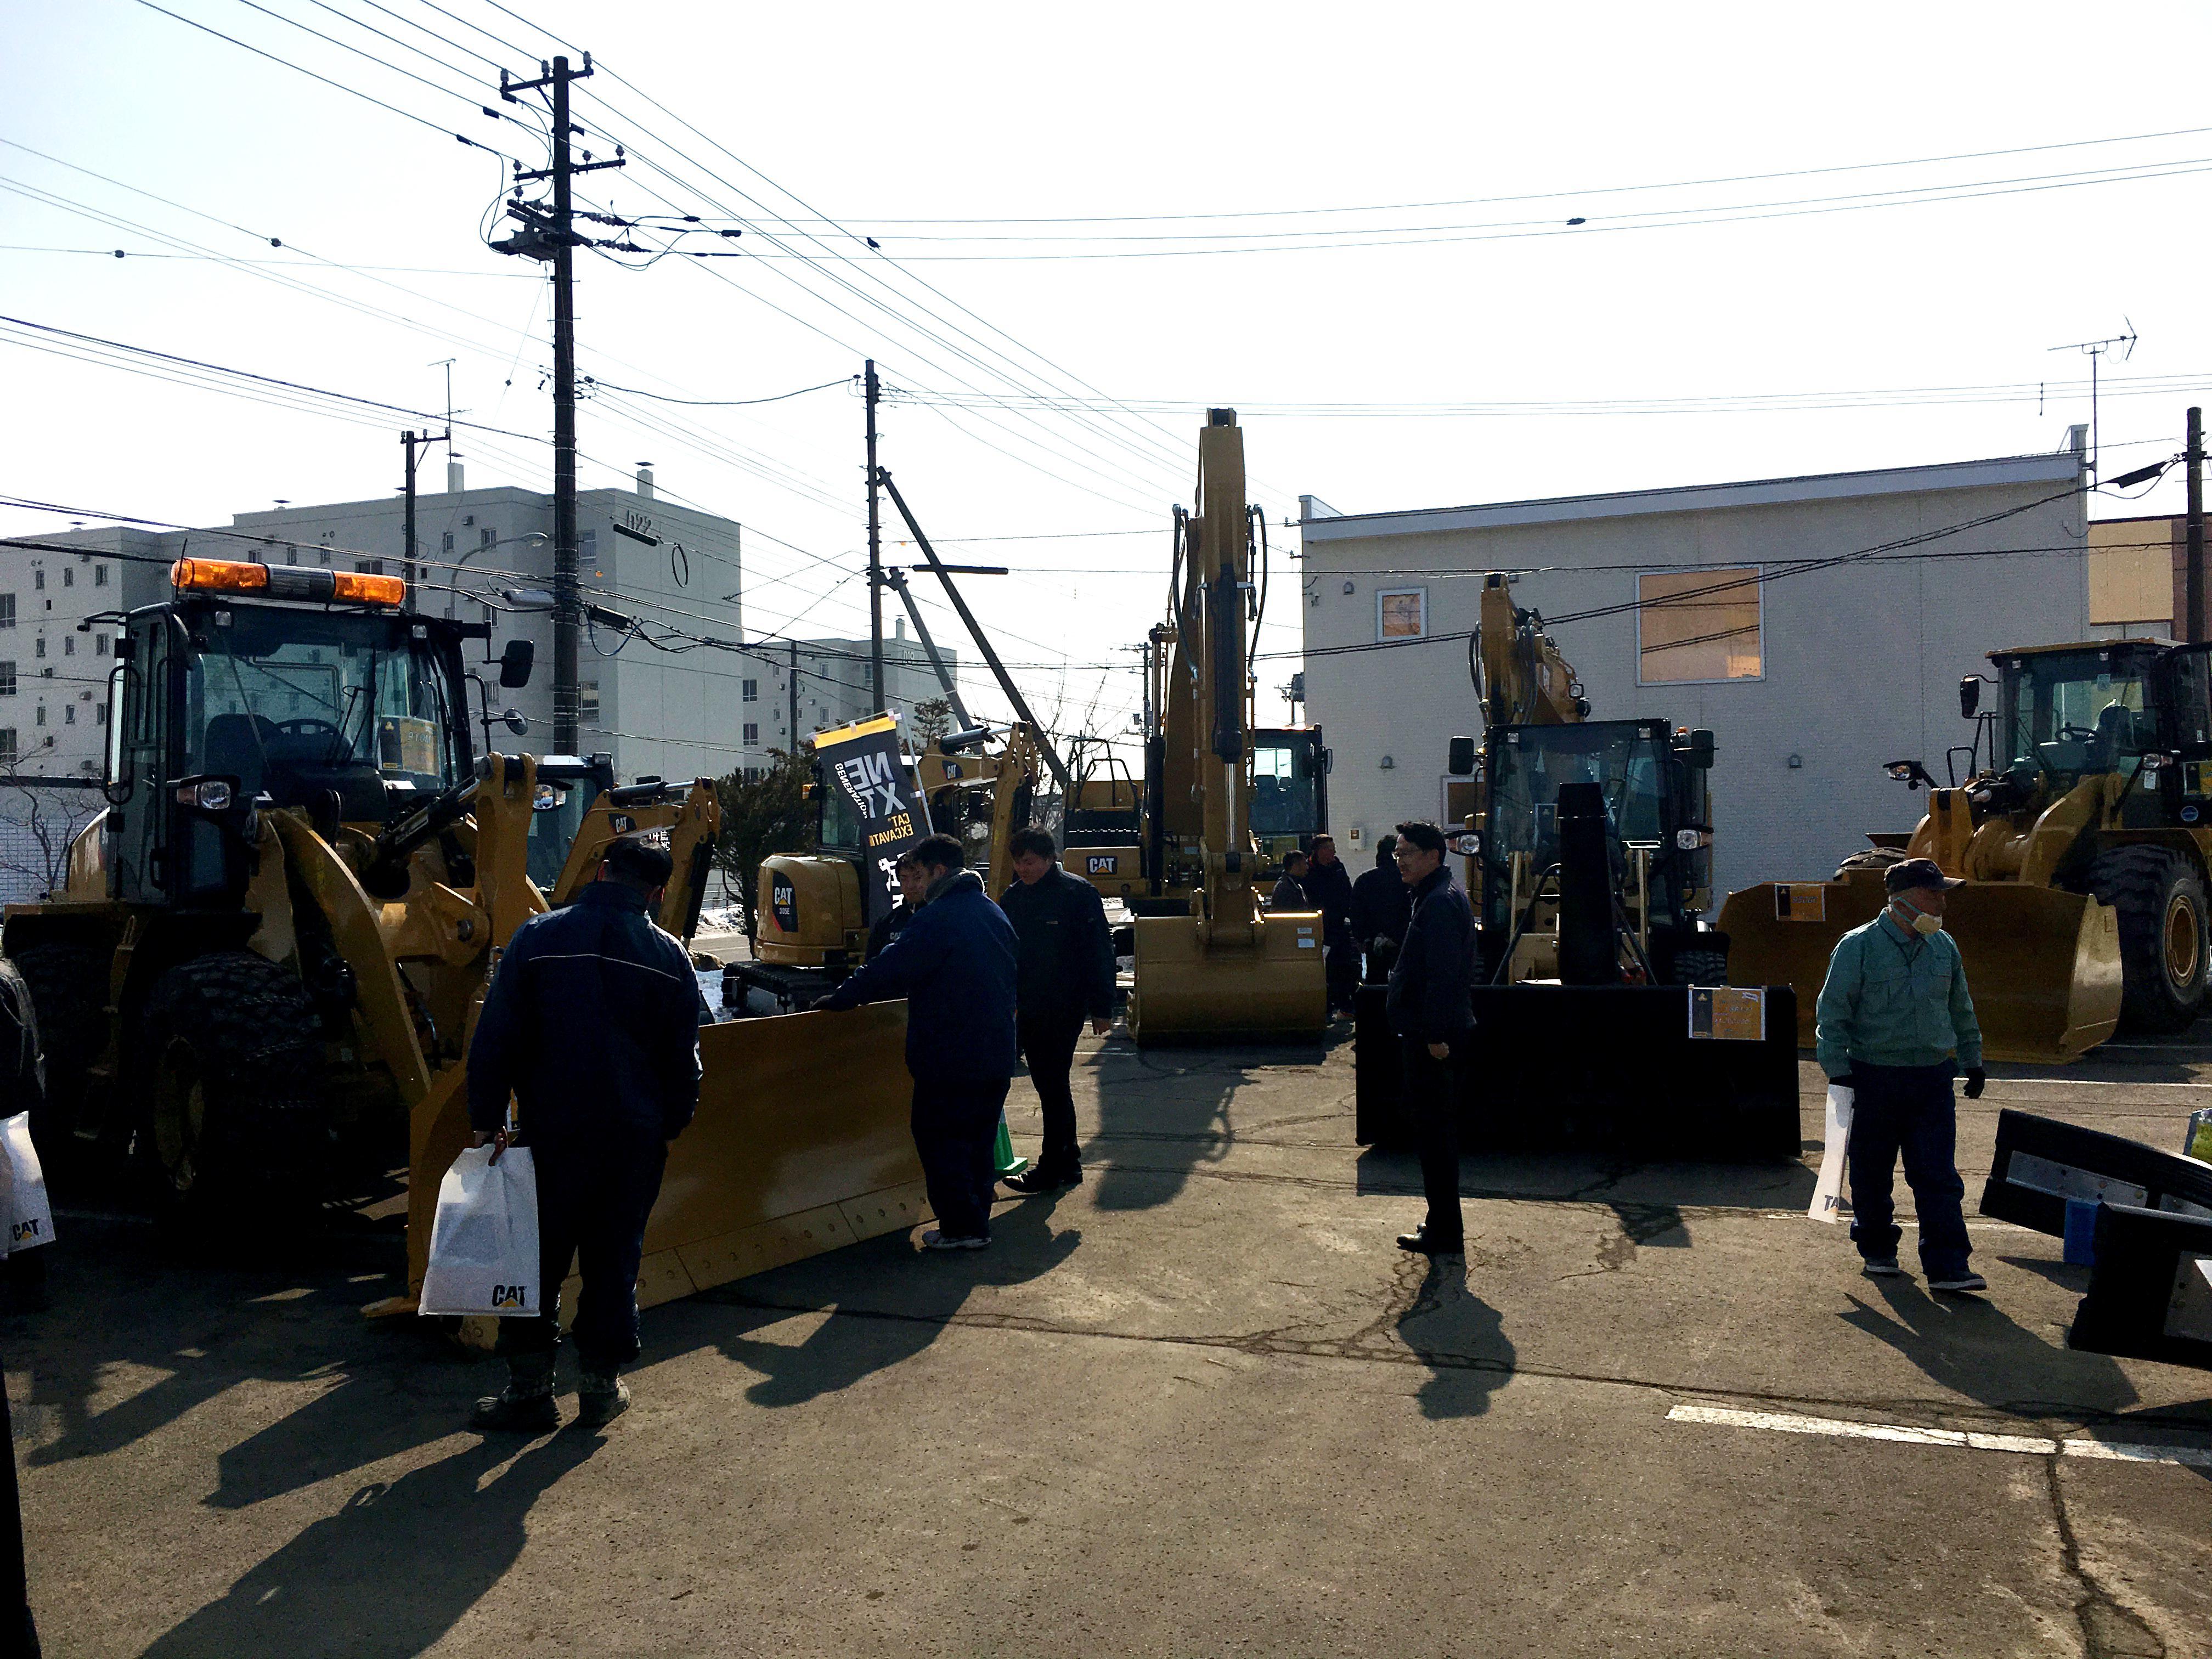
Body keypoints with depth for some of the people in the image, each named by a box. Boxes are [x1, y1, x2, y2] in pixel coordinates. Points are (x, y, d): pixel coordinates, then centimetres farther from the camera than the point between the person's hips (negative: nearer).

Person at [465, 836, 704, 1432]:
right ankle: (601, 1386, 17)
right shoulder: (670, 957, 0)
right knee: (614, 1259, 11)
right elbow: (683, 1062, 4)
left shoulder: (537, 937, -4)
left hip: (552, 1130, -1)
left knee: (537, 1256, 10)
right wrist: (670, 1126, 17)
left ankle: (530, 1387, 14)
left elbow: (495, 1037, -5)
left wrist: (486, 1117, 1)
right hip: (636, 1137, 1)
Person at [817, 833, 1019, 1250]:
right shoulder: (994, 914, 11)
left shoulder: (938, 918, -18)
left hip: (948, 1056, -8)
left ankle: (961, 1226, 5)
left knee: (940, 1138, 3)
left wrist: (839, 999, -6)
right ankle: (977, 1219, 24)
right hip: (996, 1055, 8)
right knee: (979, 1138, 17)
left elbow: (891, 969, -18)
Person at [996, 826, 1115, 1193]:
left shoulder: (1078, 894, -9)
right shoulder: (1012, 898, 10)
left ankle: (1053, 1167, 5)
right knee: (1048, 1084, 13)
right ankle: (1068, 1163, 23)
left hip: (1064, 1008, -7)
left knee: (1053, 1085, -4)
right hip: (1028, 1010, 7)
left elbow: (1100, 951, -10)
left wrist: (1101, 1008, -12)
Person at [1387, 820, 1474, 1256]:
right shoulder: (1436, 896, 16)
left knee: (1433, 1132, -4)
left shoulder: (1440, 903, -18)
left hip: (1432, 1040, -11)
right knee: (1437, 1129, 17)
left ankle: (1444, 1233, 3)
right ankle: (1443, 1224, 26)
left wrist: (1436, 1035, -25)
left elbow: (1443, 974, -24)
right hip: (1432, 1033, 11)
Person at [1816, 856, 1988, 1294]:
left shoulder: (1943, 947, 9)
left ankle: (1947, 1266, -1)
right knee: (1871, 1174, 8)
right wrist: (1839, 1072, -11)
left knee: (1939, 1176, -2)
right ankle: (1877, 1249, 27)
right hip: (1874, 1077, -3)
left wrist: (1973, 1062, 24)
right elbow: (1831, 1013, -6)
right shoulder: (1858, 947, -7)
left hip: (1932, 1078, 3)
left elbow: (1961, 1010, 23)